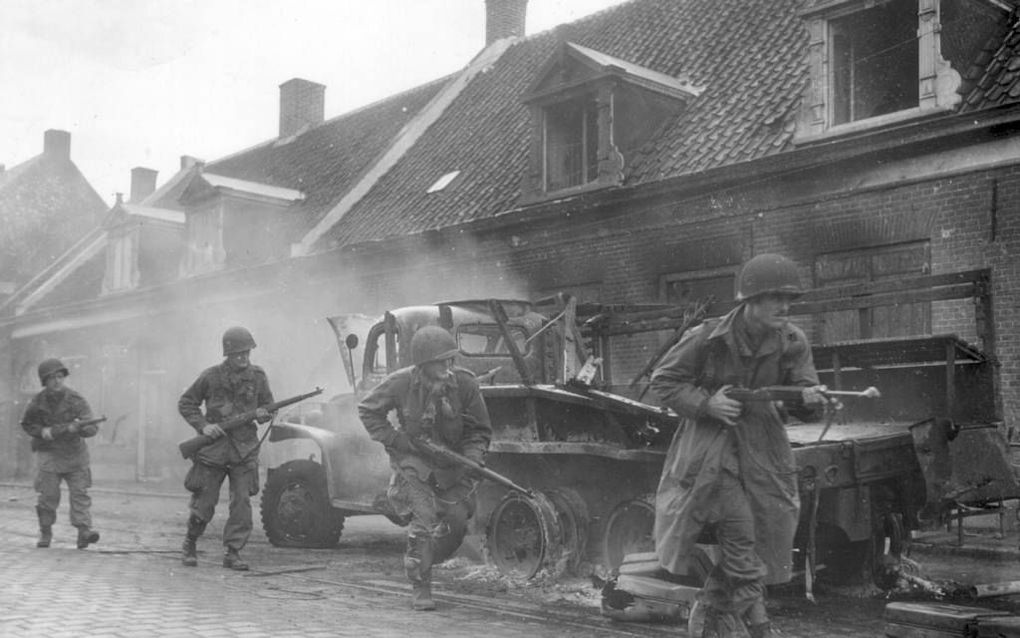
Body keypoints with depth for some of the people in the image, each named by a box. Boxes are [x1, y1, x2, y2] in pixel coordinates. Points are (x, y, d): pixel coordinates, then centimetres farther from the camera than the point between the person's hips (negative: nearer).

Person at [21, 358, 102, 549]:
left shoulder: (76, 400, -12)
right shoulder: (37, 403, -6)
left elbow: (92, 427, -18)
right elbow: (26, 424, 11)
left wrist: (78, 428, -40)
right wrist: (41, 431, -9)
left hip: (75, 453, -1)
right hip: (49, 453, 1)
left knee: (80, 492, -8)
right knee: (48, 495, -1)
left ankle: (84, 531, -10)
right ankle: (45, 533, 17)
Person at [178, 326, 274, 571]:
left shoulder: (257, 376, 5)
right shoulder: (211, 376, -2)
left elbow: (268, 406, 16)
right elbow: (185, 404, 6)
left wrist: (263, 413, -8)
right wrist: (203, 425, -8)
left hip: (245, 448, 2)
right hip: (213, 447, -2)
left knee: (242, 502, -6)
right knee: (203, 503, 4)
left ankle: (232, 553, 3)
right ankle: (190, 546, 27)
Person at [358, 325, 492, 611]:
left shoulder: (464, 383, -18)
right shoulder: (400, 383, -20)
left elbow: (479, 429, -6)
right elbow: (368, 410, -3)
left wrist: (472, 456, -23)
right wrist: (396, 440, -14)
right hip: (414, 460, -3)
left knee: (457, 520, 0)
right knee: (425, 520, -16)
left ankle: (425, 560, 31)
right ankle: (420, 588, -2)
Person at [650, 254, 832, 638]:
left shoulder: (792, 343, -6)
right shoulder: (708, 338, -15)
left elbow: (806, 410, -4)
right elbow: (662, 381, -6)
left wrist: (809, 400, -28)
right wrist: (706, 403, -20)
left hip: (761, 449, 4)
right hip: (710, 446, -4)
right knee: (740, 537, -10)